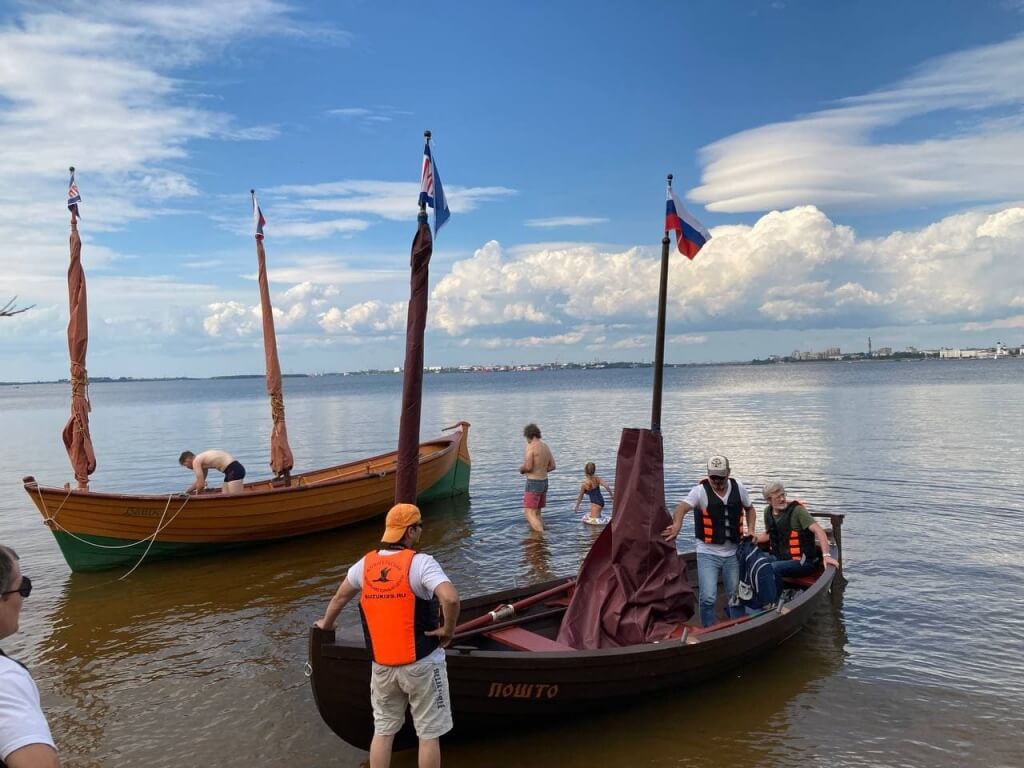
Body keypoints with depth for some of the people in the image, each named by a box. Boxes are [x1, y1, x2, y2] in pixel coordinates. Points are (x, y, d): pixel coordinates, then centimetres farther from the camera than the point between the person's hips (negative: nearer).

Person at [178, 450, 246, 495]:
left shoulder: (196, 461, -5)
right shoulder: (202, 460, 24)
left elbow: (201, 484, -8)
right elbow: (200, 481, 36)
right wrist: (187, 491, 39)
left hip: (234, 470, -10)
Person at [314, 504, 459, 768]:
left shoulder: (365, 564, 1)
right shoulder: (420, 562, -17)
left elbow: (339, 598, 18)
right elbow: (451, 598, -32)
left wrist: (326, 624, 37)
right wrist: (448, 629, -13)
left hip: (382, 665, 5)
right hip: (421, 663, -5)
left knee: (383, 731, 19)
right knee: (428, 734, 9)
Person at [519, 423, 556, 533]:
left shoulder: (531, 446, -15)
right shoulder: (546, 446, 10)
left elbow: (528, 467, -22)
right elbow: (552, 466, 14)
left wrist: (521, 469, -1)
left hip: (533, 483, -8)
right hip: (544, 482, 8)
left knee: (529, 513, -8)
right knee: (537, 513, 18)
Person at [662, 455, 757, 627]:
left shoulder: (738, 488, 0)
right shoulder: (700, 490, -13)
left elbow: (750, 509, 19)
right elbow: (682, 508, -29)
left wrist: (750, 530, 2)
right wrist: (677, 526, -50)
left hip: (733, 553, 4)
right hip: (708, 553, -4)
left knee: (736, 596, 15)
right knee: (708, 598, -10)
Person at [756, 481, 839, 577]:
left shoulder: (797, 510, -13)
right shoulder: (768, 511, 7)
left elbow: (818, 531, -22)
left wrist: (826, 555, -34)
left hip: (802, 562, -6)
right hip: (780, 557, 6)